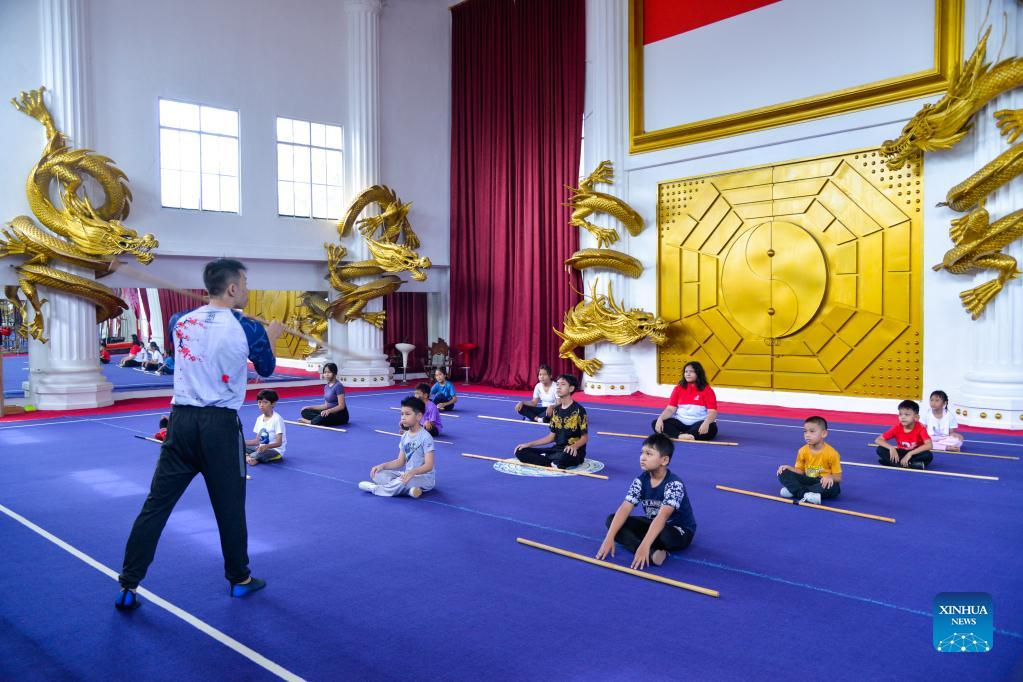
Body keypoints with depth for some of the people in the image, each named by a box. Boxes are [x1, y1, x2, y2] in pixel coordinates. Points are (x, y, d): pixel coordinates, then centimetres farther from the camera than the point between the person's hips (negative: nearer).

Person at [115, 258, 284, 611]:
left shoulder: (181, 322, 5)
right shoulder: (247, 328, -8)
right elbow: (266, 368, 9)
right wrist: (270, 337, 27)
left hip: (181, 420, 4)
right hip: (220, 424, -3)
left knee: (156, 503, 7)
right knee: (229, 505, 11)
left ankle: (128, 587, 10)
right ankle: (239, 578, 26)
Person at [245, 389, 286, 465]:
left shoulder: (277, 419, -15)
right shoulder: (259, 419, 9)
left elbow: (278, 443, -21)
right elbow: (257, 441, 13)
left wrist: (266, 446, -39)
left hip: (275, 451, -7)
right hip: (261, 448, 7)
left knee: (261, 453, -37)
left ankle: (248, 457, -9)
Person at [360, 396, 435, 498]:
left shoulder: (425, 437, -17)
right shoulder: (405, 436, 7)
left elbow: (429, 466, -23)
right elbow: (400, 461, 12)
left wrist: (412, 472, -40)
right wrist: (383, 466, -4)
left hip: (424, 477, -8)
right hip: (408, 475, 8)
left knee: (401, 482, -37)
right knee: (377, 474, -7)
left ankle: (375, 488, -9)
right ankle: (409, 489, -22)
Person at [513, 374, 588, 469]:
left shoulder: (579, 410, -10)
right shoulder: (556, 410, 11)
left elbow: (585, 437, -9)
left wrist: (574, 446, -31)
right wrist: (529, 444, 10)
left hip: (573, 452, -7)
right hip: (557, 449, 7)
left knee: (562, 457, -45)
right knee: (520, 451, -7)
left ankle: (543, 457, -13)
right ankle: (554, 464, -16)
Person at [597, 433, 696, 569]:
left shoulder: (674, 484, -26)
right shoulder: (640, 481, -9)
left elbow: (662, 516, -39)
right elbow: (625, 509, -17)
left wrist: (645, 545, -50)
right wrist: (609, 538, -29)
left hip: (679, 530, -6)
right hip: (652, 524, 7)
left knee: (666, 536, -43)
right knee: (611, 520, -13)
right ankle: (652, 553, -31)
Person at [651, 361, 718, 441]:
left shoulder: (707, 390, -2)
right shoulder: (678, 389, 7)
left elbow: (712, 412, -11)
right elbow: (670, 409, 2)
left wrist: (706, 423, -33)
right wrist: (660, 418, -19)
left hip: (699, 424, -3)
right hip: (680, 423, 3)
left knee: (711, 428, -37)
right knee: (655, 423, -20)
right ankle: (681, 436, -39)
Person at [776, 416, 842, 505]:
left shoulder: (831, 453, -14)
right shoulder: (803, 451, -2)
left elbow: (838, 477, -10)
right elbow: (800, 471, 8)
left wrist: (830, 476, -33)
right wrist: (788, 467, -11)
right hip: (808, 481, 3)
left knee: (834, 487, -39)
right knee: (784, 474, -15)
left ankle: (794, 491, -33)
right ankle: (808, 495, -32)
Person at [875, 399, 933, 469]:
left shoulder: (920, 428, -18)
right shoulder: (897, 428, -12)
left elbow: (929, 445, -32)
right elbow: (878, 440, -13)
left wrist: (910, 453, -37)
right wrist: (891, 448, -31)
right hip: (901, 454, 2)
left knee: (928, 455, -34)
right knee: (880, 449, -21)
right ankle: (910, 464, -30)